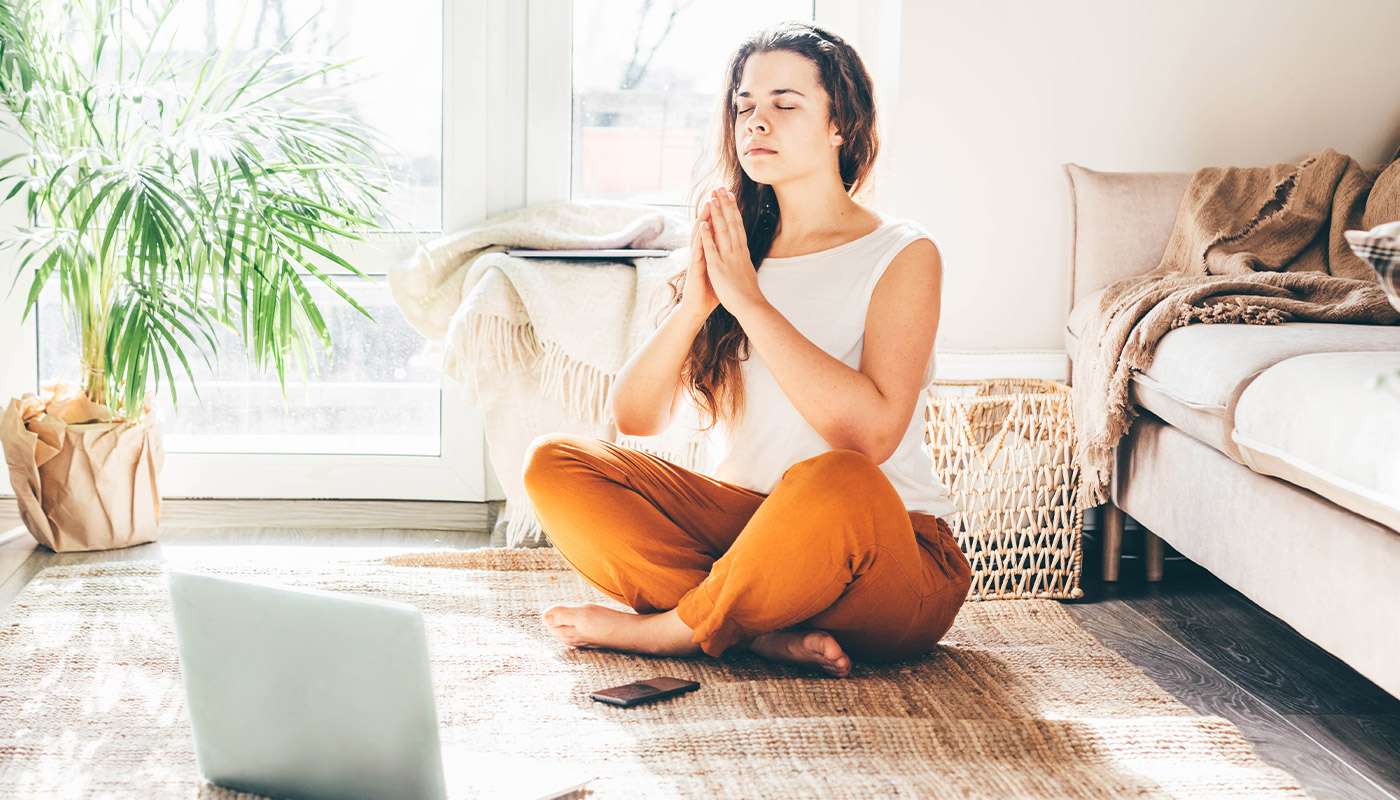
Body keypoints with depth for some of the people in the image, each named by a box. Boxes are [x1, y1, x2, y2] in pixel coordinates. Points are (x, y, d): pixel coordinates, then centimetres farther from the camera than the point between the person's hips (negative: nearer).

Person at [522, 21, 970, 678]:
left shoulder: (902, 254, -3)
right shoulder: (730, 248, 10)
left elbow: (871, 433, -20)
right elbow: (634, 417, 3)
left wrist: (749, 301, -18)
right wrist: (694, 305, -14)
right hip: (744, 523, 5)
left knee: (837, 482, -39)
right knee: (554, 464, -12)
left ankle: (669, 630, -15)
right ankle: (769, 633, -23)